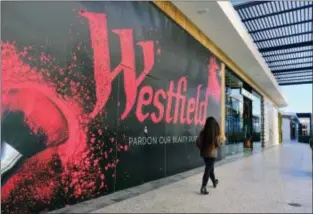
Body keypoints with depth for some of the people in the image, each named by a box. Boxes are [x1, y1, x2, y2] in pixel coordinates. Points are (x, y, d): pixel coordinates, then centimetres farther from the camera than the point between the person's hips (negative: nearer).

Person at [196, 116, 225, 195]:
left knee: (210, 168, 23)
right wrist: (222, 140, 9)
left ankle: (214, 182, 44)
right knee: (208, 170, 1)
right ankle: (203, 188, -2)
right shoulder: (216, 134, -16)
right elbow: (218, 144, -10)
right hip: (212, 154, -5)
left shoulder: (203, 132, -4)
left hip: (204, 153, 5)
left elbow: (198, 142, -2)